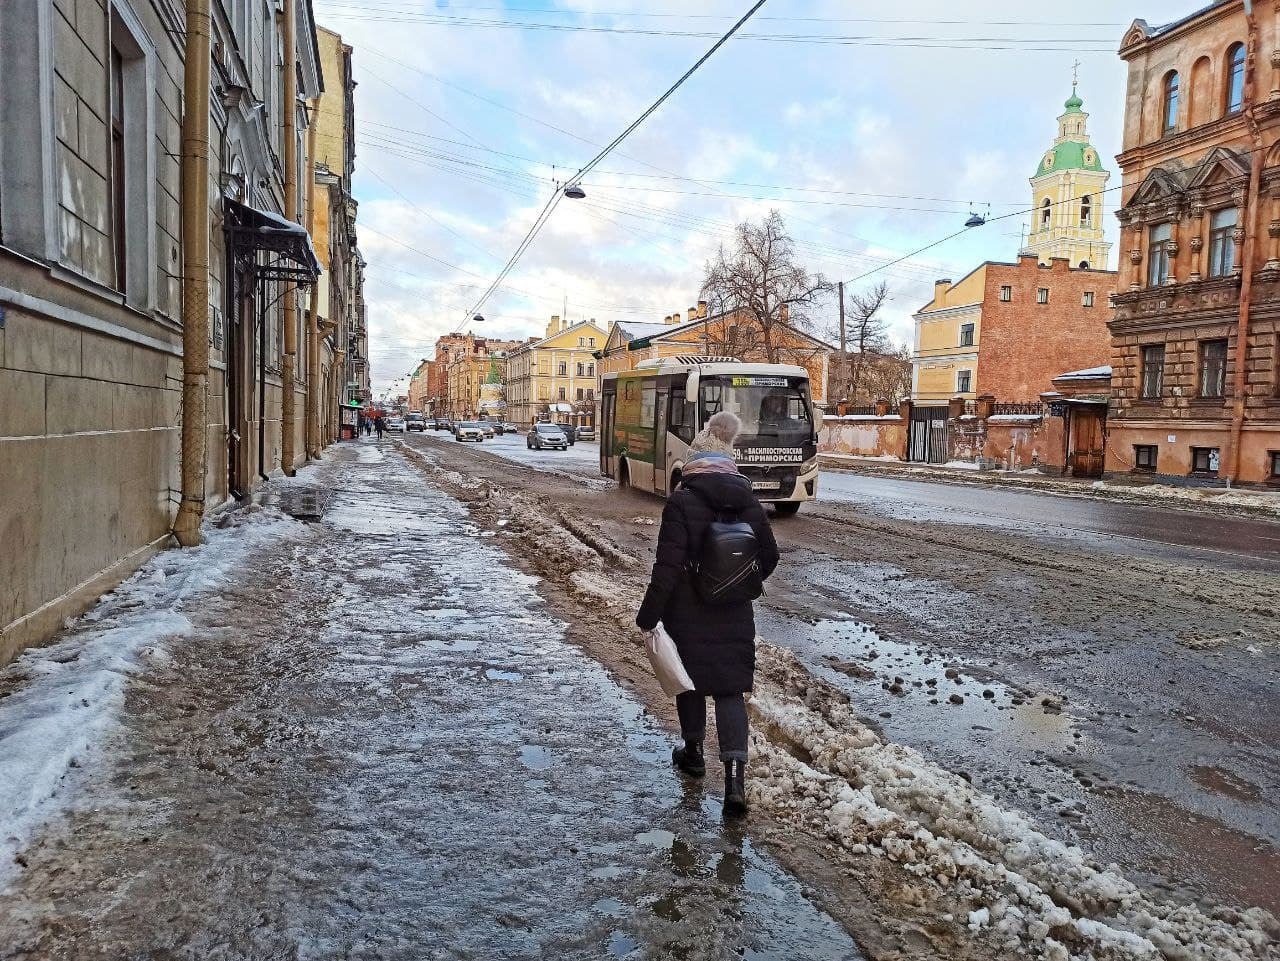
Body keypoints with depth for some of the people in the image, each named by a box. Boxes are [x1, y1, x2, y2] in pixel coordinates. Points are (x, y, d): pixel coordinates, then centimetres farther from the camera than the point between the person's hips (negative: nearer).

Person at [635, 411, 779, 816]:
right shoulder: (747, 500, 1)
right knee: (731, 690, 7)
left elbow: (668, 566, -18)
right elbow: (769, 556, 8)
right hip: (735, 616, 3)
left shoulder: (682, 501, -15)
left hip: (688, 615, -3)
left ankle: (693, 752, 37)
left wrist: (648, 616, -12)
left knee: (690, 681, 18)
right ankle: (735, 779, -4)